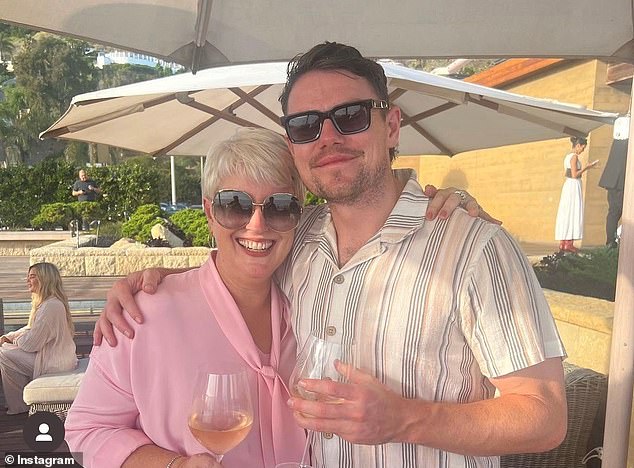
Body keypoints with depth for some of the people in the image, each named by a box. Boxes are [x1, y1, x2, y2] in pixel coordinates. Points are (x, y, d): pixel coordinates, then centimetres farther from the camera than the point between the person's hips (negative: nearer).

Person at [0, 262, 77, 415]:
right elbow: (31, 329, 20)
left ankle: (20, 406, 6)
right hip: (56, 358, 11)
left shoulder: (51, 306, -25)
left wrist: (14, 340, -1)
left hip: (54, 364, -11)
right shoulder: (46, 302, 10)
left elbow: (31, 343, -22)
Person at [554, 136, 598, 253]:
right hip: (574, 186, -9)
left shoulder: (567, 156, 14)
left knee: (565, 214, 8)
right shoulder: (574, 156, -13)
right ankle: (569, 244, -3)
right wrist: (585, 167, -7)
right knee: (573, 214, -4)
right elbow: (574, 175, -17)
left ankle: (563, 243, 11)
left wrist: (584, 168, 20)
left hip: (567, 185, 9)